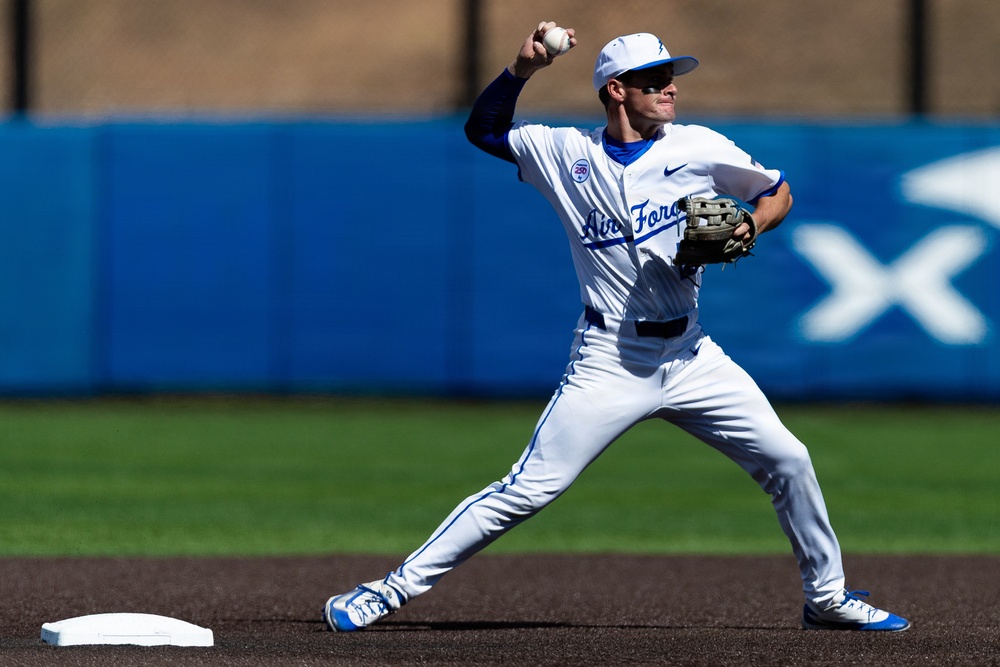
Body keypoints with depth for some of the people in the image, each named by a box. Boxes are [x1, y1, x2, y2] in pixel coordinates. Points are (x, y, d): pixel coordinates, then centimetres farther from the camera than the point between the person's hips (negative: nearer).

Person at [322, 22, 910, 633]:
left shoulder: (699, 149, 1)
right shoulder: (567, 154, 1)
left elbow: (778, 193, 12)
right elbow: (483, 128, 12)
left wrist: (747, 230, -9)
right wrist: (522, 69, -4)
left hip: (691, 359, 3)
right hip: (609, 366, -3)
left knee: (787, 461, -3)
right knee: (527, 491, -10)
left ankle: (827, 599, 16)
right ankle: (396, 588, -4)